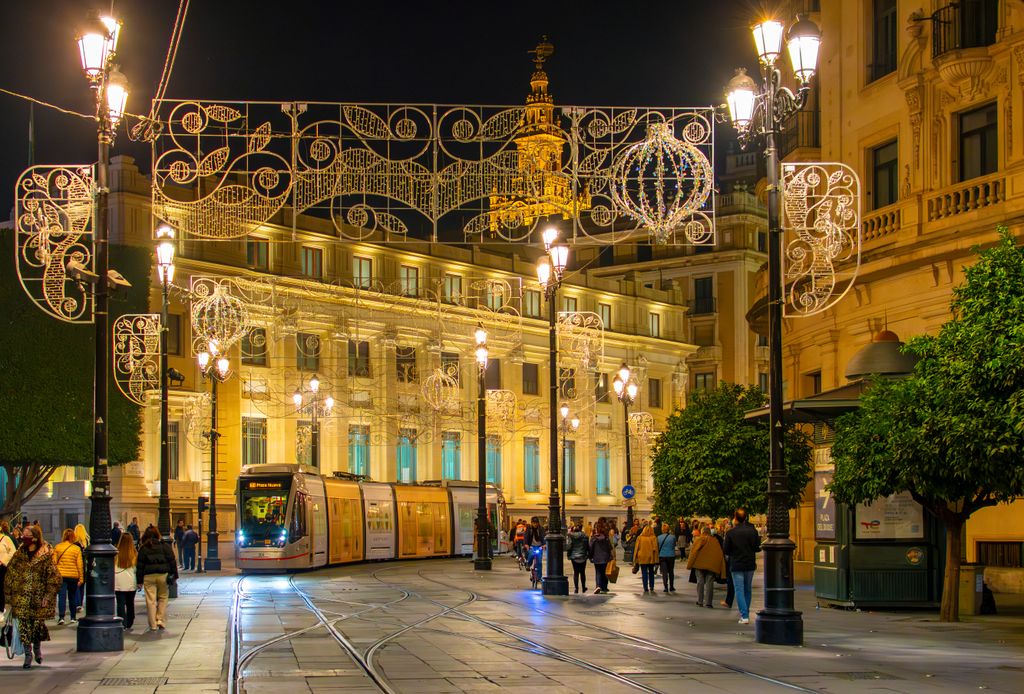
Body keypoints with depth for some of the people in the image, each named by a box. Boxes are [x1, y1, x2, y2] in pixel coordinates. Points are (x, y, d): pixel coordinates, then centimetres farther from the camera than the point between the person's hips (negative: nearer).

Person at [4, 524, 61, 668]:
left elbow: (54, 577, -4)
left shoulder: (46, 556, -4)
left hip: (38, 596, -2)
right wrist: (9, 592, 6)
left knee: (38, 623, 1)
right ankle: (28, 654, 4)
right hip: (21, 596, 2)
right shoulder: (19, 555, 7)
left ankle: (37, 647, 28)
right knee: (23, 624, -4)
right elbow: (10, 574, 12)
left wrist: (48, 596, -9)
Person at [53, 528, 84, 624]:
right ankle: (73, 617, 19)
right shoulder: (77, 548, -2)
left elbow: (54, 562, 1)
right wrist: (81, 578, 5)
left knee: (62, 596, -2)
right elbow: (80, 564, -1)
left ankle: (61, 617, -14)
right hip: (73, 575, 0)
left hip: (61, 575, 0)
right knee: (72, 596, 13)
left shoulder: (57, 547, -1)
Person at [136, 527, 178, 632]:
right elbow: (172, 561, 2)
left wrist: (139, 581, 7)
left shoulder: (143, 548, 2)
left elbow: (139, 565, 3)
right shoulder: (165, 546, 3)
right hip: (163, 575, 1)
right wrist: (174, 575, 9)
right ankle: (160, 620, 4)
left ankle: (153, 625, 3)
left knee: (151, 600, 2)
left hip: (148, 577, 0)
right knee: (163, 598, 14)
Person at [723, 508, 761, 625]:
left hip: (737, 565, -3)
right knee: (747, 590, 16)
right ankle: (746, 614, 24)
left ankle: (744, 616, -10)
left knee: (739, 590, 0)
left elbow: (726, 550, -7)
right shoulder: (752, 531, -4)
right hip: (750, 565, 3)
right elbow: (757, 548, 0)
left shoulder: (730, 533, -11)